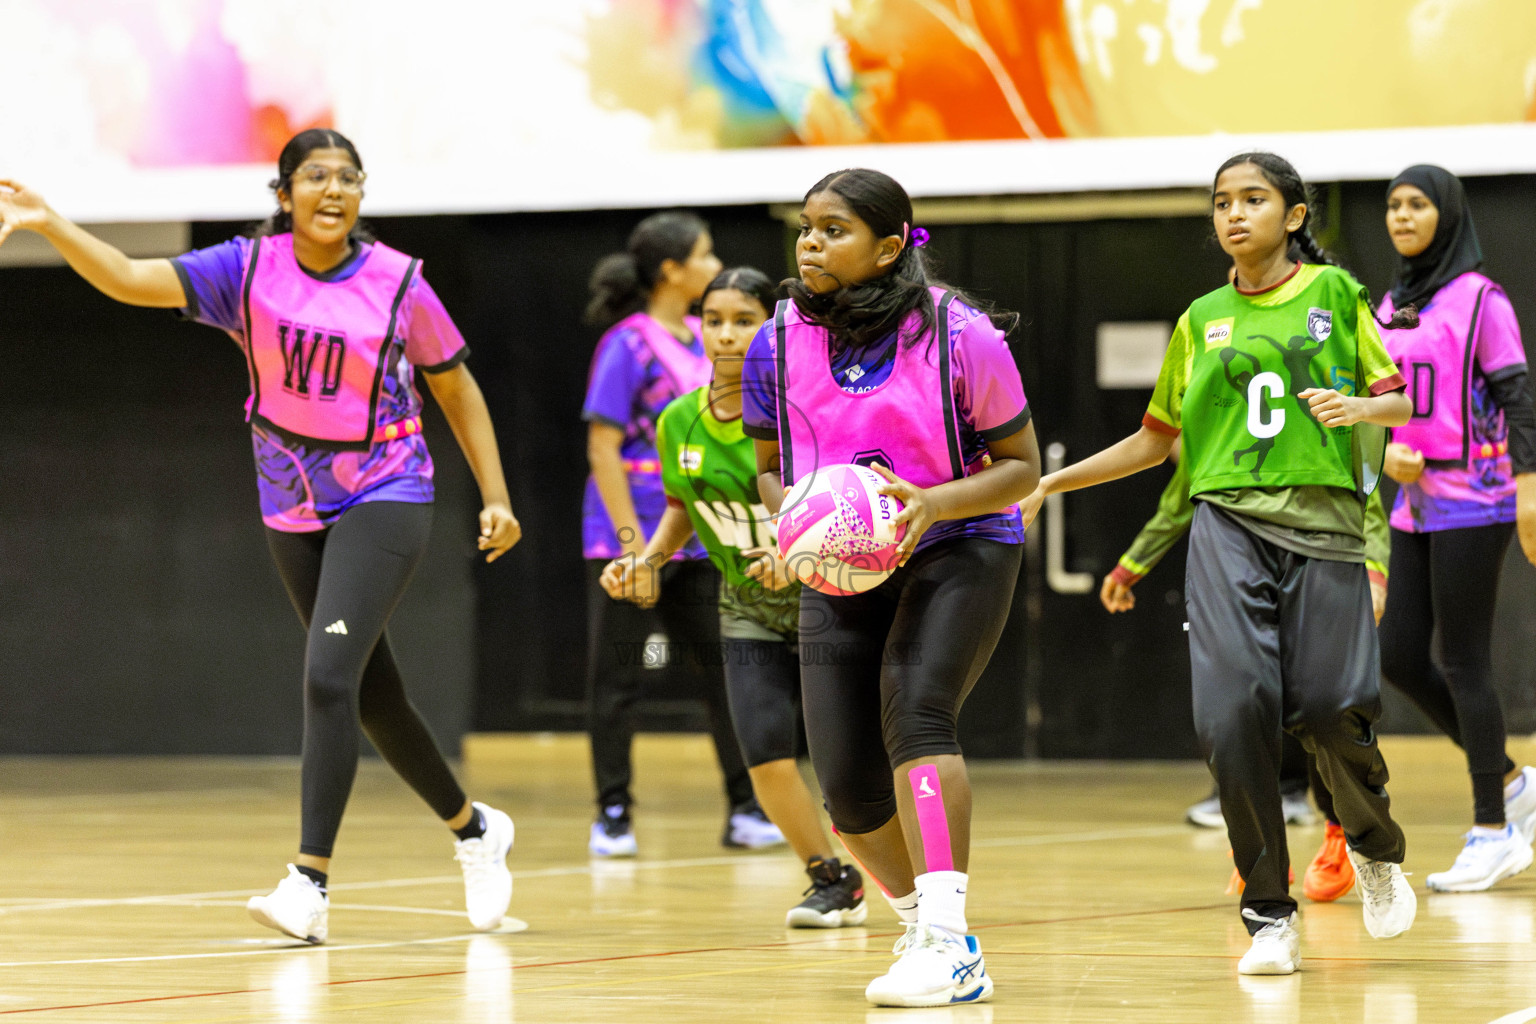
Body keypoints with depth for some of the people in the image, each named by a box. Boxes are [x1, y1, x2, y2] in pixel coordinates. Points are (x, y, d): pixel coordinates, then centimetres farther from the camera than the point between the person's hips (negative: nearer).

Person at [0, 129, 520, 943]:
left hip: (384, 499, -3)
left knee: (328, 676, -20)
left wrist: (495, 497, 2)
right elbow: (130, 279, -18)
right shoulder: (248, 270, -6)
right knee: (372, 696, 12)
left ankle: (310, 884, -21)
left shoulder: (397, 283, -8)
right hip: (293, 508, 4)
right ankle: (473, 830, 35)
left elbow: (457, 388, 4)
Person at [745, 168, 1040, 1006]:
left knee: (913, 708, -30)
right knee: (848, 783, -3)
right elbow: (771, 467, 9)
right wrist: (793, 518, -14)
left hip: (958, 551, -4)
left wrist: (933, 503, -25)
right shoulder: (778, 345, -4)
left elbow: (1021, 465, -7)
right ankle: (922, 917, 26)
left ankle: (948, 943, -32)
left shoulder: (959, 334, -15)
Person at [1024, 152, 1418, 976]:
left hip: (1321, 521, -2)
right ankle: (1269, 914, -6)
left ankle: (1375, 849, 24)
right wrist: (1049, 483, 19)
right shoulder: (1203, 319, 16)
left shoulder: (1335, 293, 9)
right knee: (1234, 708, -15)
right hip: (1229, 521, 2)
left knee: (1332, 712, -10)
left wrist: (1361, 407, -13)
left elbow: (1401, 400, 9)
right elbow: (1155, 440, 24)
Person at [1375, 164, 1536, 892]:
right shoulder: (1391, 305, 13)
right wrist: (1387, 450, -2)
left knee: (1463, 663, -6)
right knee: (1399, 658, 5)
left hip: (1472, 500, -7)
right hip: (1414, 501, 8)